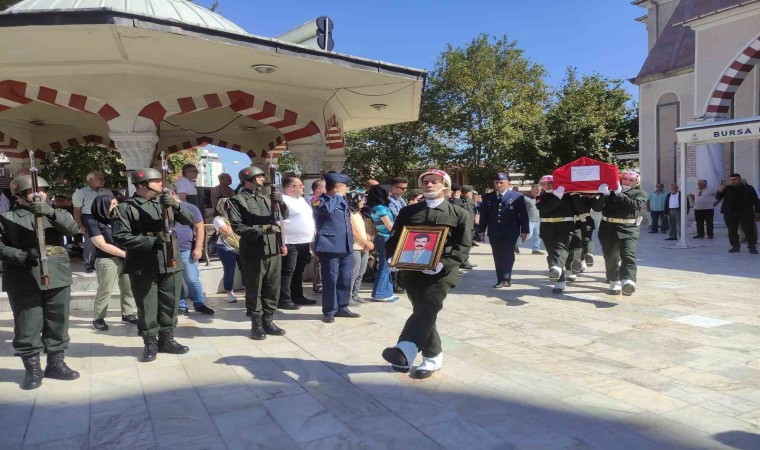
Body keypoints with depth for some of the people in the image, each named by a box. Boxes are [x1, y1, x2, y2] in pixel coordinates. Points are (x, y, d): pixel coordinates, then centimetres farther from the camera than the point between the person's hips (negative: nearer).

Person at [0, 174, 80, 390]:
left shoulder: (56, 213, 14)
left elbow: (72, 228, -6)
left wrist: (50, 212, -22)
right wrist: (24, 256, -18)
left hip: (57, 276, 3)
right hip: (24, 280, -2)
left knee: (58, 322, 7)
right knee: (27, 325, 2)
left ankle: (56, 363, 19)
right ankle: (32, 368, 13)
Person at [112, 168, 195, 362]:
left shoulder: (166, 202, 10)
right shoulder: (125, 207, -2)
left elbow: (189, 221, 4)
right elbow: (120, 237, -11)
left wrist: (176, 206, -14)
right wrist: (153, 241, -18)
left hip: (171, 263, 4)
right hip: (143, 266, -4)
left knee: (170, 305, 10)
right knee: (147, 307, 5)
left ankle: (167, 340, 24)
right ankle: (150, 343, 19)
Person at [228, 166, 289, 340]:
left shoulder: (266, 199, 13)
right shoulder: (237, 200, -3)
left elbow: (284, 216, 7)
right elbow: (237, 227, -12)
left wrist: (280, 202, -13)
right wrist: (262, 229, -21)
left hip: (273, 250, 5)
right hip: (253, 252, -5)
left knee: (273, 289, 10)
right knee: (254, 290, 3)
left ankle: (268, 320, 22)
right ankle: (256, 324, 14)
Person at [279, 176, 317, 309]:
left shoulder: (301, 199, 17)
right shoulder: (282, 200, -12)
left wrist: (311, 239, 20)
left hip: (304, 242, 9)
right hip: (290, 243, -9)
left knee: (299, 271, 16)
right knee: (287, 272, -3)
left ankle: (297, 296, 26)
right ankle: (284, 300, 3)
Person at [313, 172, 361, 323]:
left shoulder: (342, 201, 18)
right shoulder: (320, 200, -5)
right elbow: (327, 209, -29)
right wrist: (338, 196, -15)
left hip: (346, 247, 7)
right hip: (330, 247, -7)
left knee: (345, 280, 11)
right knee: (330, 280, -3)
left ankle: (342, 308, 22)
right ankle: (329, 311, 8)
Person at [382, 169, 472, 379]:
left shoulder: (459, 214, 6)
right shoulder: (408, 212, 13)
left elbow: (463, 248, -1)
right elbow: (394, 239, 14)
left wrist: (442, 264, -18)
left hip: (442, 272, -3)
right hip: (413, 271, 4)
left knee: (428, 307, -23)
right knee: (422, 310, 5)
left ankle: (404, 351, -39)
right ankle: (433, 356, 22)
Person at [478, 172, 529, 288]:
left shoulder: (517, 196, 1)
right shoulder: (487, 197, 8)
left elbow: (523, 215, 0)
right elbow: (483, 215, 10)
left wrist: (524, 230, -5)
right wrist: (482, 230, 6)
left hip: (510, 232, -3)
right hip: (494, 232, 3)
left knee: (508, 255, -6)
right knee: (498, 257, 4)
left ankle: (506, 279, 0)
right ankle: (501, 280, 8)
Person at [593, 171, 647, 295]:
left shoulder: (640, 193, 12)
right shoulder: (611, 190, 14)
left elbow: (634, 204, -10)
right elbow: (596, 208, 3)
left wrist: (619, 194, -13)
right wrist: (604, 195, -13)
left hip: (629, 228, -2)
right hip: (608, 227, 2)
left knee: (628, 255, -18)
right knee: (610, 256, 4)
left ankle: (627, 281, -33)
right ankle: (615, 282, 15)